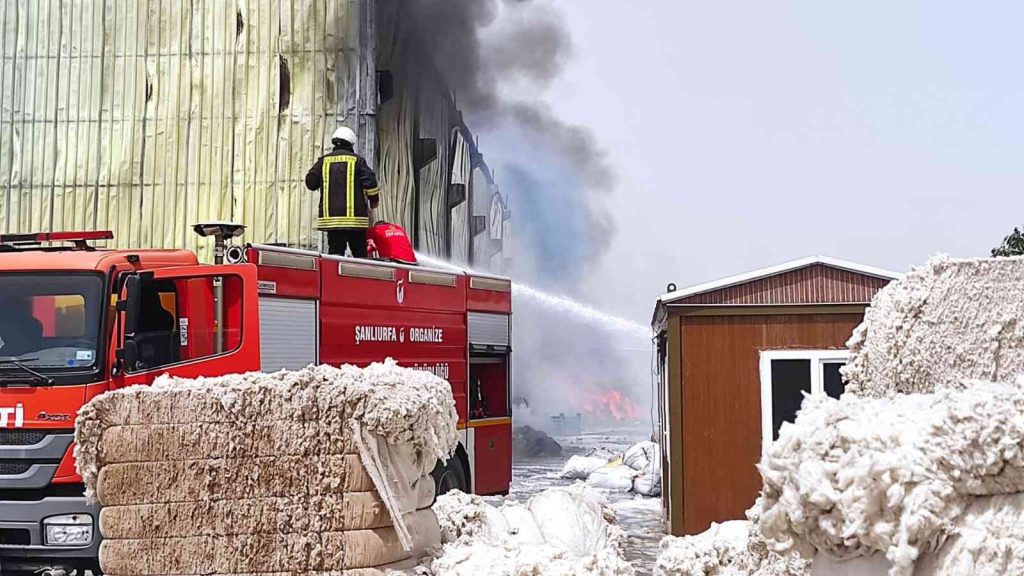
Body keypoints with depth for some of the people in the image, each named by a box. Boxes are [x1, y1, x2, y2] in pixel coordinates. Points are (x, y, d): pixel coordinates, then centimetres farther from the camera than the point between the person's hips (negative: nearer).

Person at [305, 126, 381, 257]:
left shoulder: (324, 160, 7)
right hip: (355, 217, -2)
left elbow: (310, 182, 9)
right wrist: (374, 200, 11)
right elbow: (370, 182, -5)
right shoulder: (357, 160, 1)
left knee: (335, 249, 1)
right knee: (360, 251, 5)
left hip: (330, 216, 2)